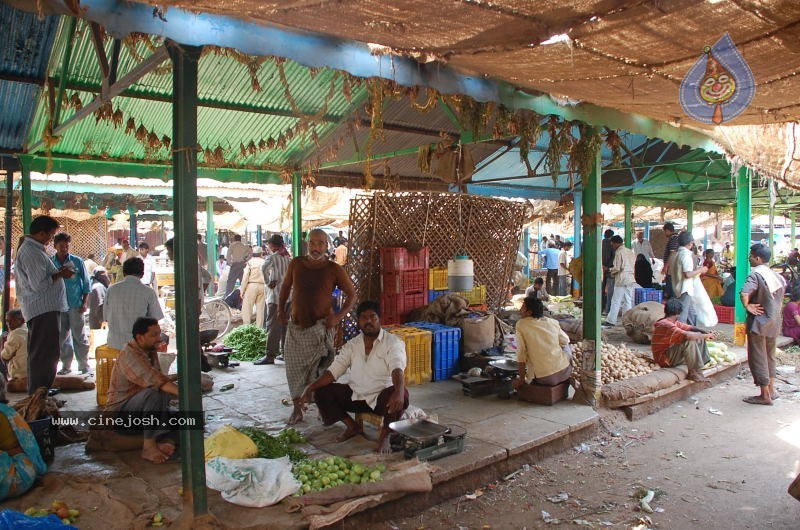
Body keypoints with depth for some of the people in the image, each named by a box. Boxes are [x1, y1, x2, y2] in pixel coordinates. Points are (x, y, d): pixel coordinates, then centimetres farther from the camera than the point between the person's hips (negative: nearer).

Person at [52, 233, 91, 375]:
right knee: (62, 337, 9)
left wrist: (85, 302, -3)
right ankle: (66, 365, 20)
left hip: (75, 304, -2)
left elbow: (86, 283, 2)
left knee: (79, 336, 2)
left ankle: (84, 366, 8)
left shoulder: (77, 262, -1)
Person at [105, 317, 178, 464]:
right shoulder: (130, 353, -22)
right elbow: (154, 380, -35)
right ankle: (149, 446, -26)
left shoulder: (150, 351, 5)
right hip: (120, 409, -9)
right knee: (155, 393, -32)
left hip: (139, 406, 9)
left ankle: (162, 439, -18)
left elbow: (158, 378, 15)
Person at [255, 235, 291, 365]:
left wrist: (268, 282, -14)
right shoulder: (288, 258, 13)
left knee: (273, 326, -6)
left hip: (275, 296, -7)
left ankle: (270, 355, -6)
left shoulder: (272, 257, -7)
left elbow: (264, 268, -26)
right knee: (286, 325, 13)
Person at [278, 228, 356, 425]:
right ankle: (297, 410, 20)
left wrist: (338, 316, -11)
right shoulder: (296, 264, 0)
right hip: (296, 327, 3)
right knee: (294, 368, 7)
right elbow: (286, 286, 17)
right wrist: (281, 309, 7)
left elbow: (352, 294, -1)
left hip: (320, 328, -3)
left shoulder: (334, 270, -8)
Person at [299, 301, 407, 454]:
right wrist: (311, 387, -18)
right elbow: (333, 371, -1)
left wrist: (399, 392, -50)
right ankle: (352, 426, 9)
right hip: (355, 395, 5)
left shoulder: (393, 342, -11)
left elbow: (397, 369, -29)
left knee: (402, 394, -36)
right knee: (321, 392, -9)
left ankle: (384, 434, -9)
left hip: (382, 397, -5)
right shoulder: (352, 345, 4)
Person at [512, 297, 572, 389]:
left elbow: (521, 354, -10)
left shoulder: (521, 324, -8)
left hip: (544, 378, -2)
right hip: (565, 373, 3)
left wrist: (521, 380, -2)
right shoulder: (553, 322, 2)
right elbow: (566, 342, 17)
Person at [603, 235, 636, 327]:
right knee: (628, 301, 9)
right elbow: (634, 265, 14)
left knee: (616, 301, -3)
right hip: (631, 279, 7)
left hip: (621, 280, -7)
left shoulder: (618, 252, -10)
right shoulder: (630, 251, 12)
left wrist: (610, 270, 5)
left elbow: (617, 268, -14)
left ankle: (611, 320, -1)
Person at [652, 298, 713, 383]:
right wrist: (706, 336, -21)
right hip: (664, 359, -10)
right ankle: (693, 373, -18)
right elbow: (687, 335, -35)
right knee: (689, 341, -29)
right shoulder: (666, 325, -25)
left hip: (671, 354, 10)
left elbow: (690, 328, 9)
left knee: (698, 337, 7)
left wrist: (706, 332, -9)